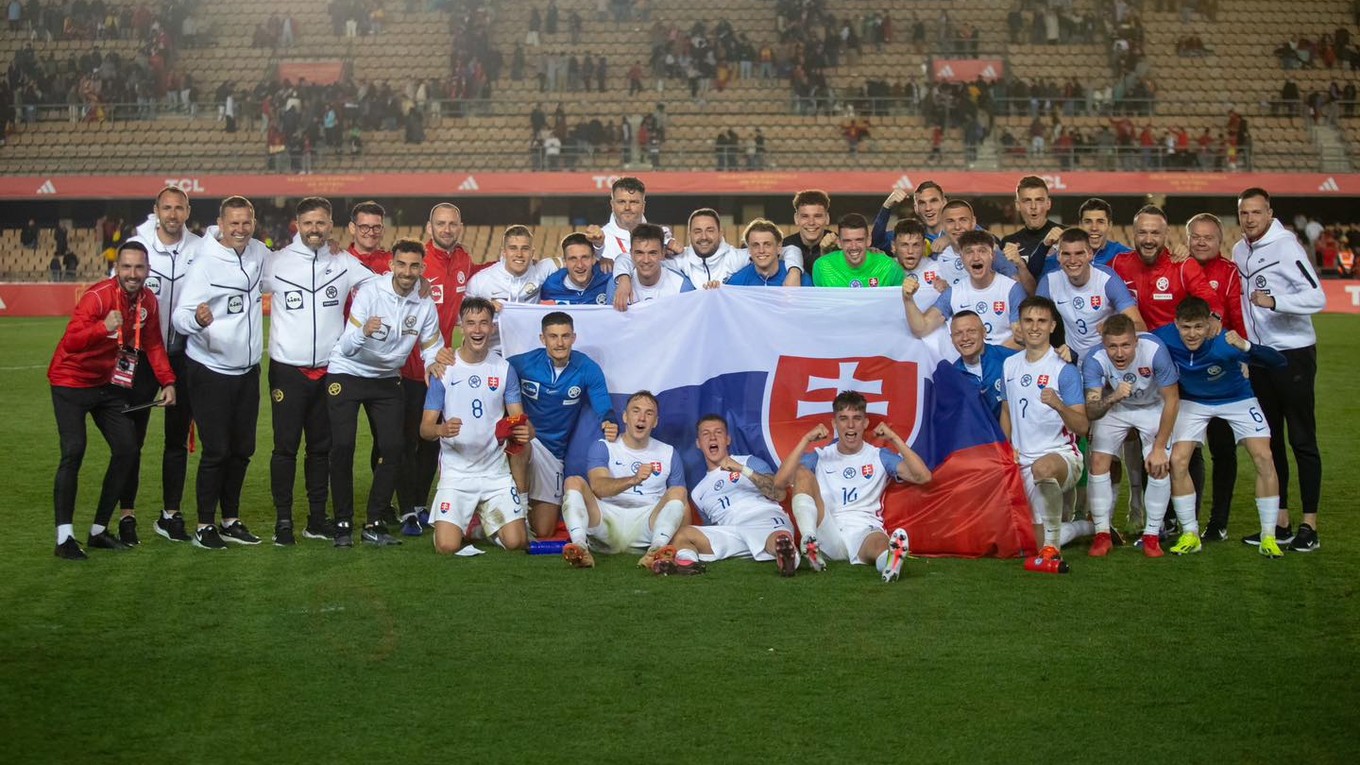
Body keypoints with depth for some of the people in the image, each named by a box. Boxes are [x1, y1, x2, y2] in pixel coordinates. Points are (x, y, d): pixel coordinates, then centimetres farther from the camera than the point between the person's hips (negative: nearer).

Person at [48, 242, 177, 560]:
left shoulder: (149, 302, -4)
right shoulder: (98, 296, -26)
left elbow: (153, 344, 10)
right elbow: (70, 342, -37)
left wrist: (167, 382, 0)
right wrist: (104, 327, -54)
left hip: (109, 383, 7)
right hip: (72, 381, -7)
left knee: (127, 449, 4)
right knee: (73, 451, -17)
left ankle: (99, 530, 17)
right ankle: (64, 537, -11)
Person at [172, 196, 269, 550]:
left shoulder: (259, 253, 2)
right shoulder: (205, 264, -16)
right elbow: (180, 316, -21)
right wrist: (197, 319, -42)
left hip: (248, 370, 6)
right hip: (211, 371, -6)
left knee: (242, 450, 12)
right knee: (216, 451, -4)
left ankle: (231, 520, 25)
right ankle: (205, 525, 8)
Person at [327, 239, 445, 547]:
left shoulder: (425, 304, -9)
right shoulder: (370, 292, -21)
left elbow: (432, 343, 4)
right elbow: (346, 348, -27)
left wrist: (432, 362, -19)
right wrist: (363, 332, -49)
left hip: (387, 379, 4)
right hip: (347, 373, -4)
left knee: (392, 449, -4)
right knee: (342, 447, -11)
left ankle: (374, 524, 7)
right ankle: (343, 523, 0)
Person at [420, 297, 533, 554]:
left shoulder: (504, 369, 3)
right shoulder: (444, 369, -3)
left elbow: (518, 418, 2)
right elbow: (425, 428, -2)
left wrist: (523, 431, -22)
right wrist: (441, 430, -26)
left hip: (496, 471, 2)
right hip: (456, 472, -2)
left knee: (516, 542, -11)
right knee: (447, 546, -16)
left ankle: (487, 518, 23)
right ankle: (464, 520, 20)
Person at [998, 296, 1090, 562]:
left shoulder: (1064, 370, -8)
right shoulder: (1010, 365, 10)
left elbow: (1082, 427, -14)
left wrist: (1058, 405, -32)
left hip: (1062, 454, -6)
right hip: (1024, 461, 6)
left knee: (1043, 468, -44)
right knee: (1038, 543, 7)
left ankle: (1052, 546, -32)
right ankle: (1086, 527, 37)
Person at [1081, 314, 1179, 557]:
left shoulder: (1154, 350, -34)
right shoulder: (1094, 359, -31)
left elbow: (1172, 400, -21)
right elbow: (1090, 411, -35)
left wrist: (1159, 447, -19)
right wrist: (1113, 398, -57)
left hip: (1153, 408, -1)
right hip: (1113, 409, 1)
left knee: (1160, 467, -15)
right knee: (1099, 462, -14)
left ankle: (1152, 534, 1)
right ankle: (1102, 533, -1)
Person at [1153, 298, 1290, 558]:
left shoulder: (1225, 344, -39)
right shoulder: (1164, 339, -31)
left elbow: (1281, 363, -45)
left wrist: (1246, 347, -58)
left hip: (1237, 399, -2)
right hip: (1193, 401, 2)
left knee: (1264, 458, -13)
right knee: (1178, 461, -13)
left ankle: (1268, 536, 0)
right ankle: (1190, 534, 3)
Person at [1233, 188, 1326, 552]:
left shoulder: (1285, 246, -13)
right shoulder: (1239, 251, 9)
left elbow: (1317, 297, -21)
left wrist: (1274, 301, -32)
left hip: (1294, 354, -7)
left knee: (1302, 440, -3)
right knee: (1269, 440, 11)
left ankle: (1309, 525, 1)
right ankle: (1279, 522, 18)